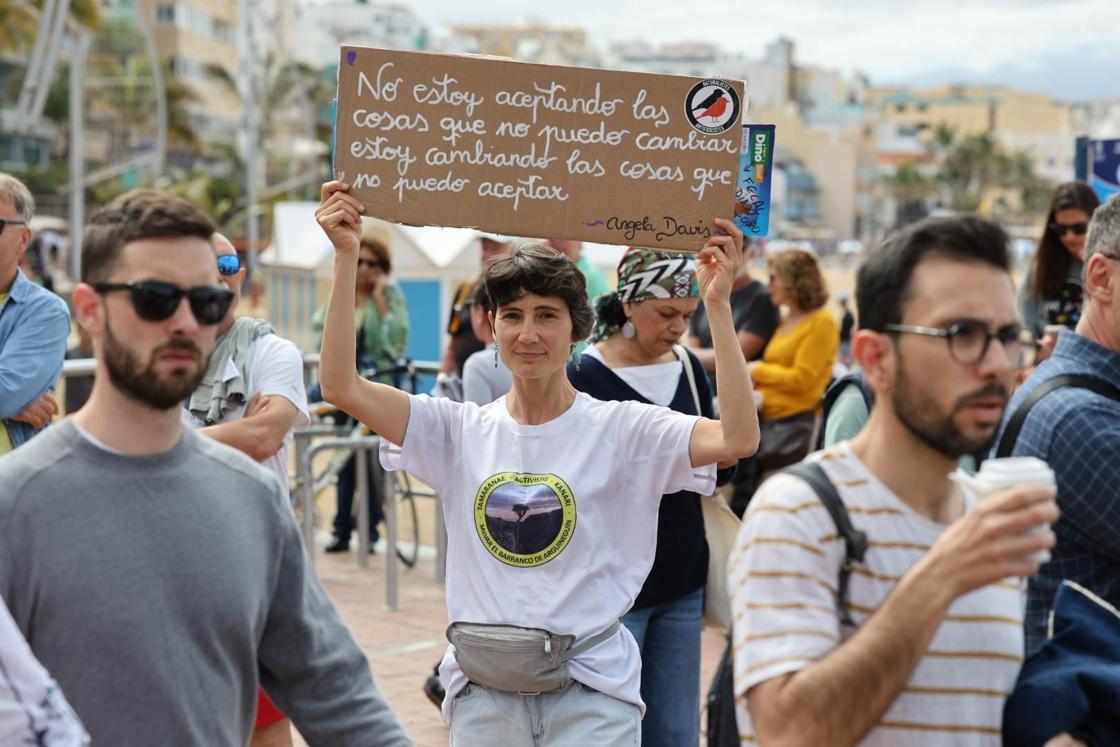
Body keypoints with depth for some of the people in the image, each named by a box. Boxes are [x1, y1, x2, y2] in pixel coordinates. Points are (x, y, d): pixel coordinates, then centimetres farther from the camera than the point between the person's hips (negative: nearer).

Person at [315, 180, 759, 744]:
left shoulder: (620, 430, -3)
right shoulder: (461, 430, 5)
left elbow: (738, 438, -17)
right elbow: (342, 387, -3)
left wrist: (717, 304, -21)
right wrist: (346, 258, -8)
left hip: (591, 690, -3)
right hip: (484, 693, 3)